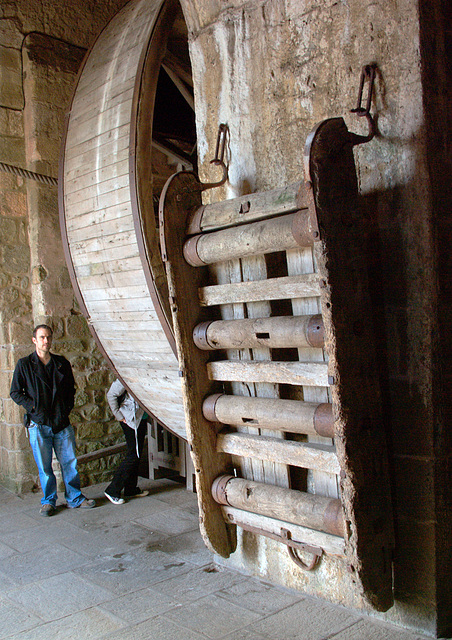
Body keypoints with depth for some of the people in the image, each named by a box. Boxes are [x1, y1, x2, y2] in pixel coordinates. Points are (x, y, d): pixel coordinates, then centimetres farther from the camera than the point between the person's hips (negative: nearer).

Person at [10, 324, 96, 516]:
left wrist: (68, 407, 5)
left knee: (70, 462, 6)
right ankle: (48, 501, 23)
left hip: (62, 422, 3)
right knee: (44, 467, 6)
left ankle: (75, 498, 20)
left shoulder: (62, 363, 8)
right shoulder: (24, 365, -1)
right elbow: (15, 393, 2)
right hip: (39, 424, -2)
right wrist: (34, 407, -8)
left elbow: (71, 388, 19)